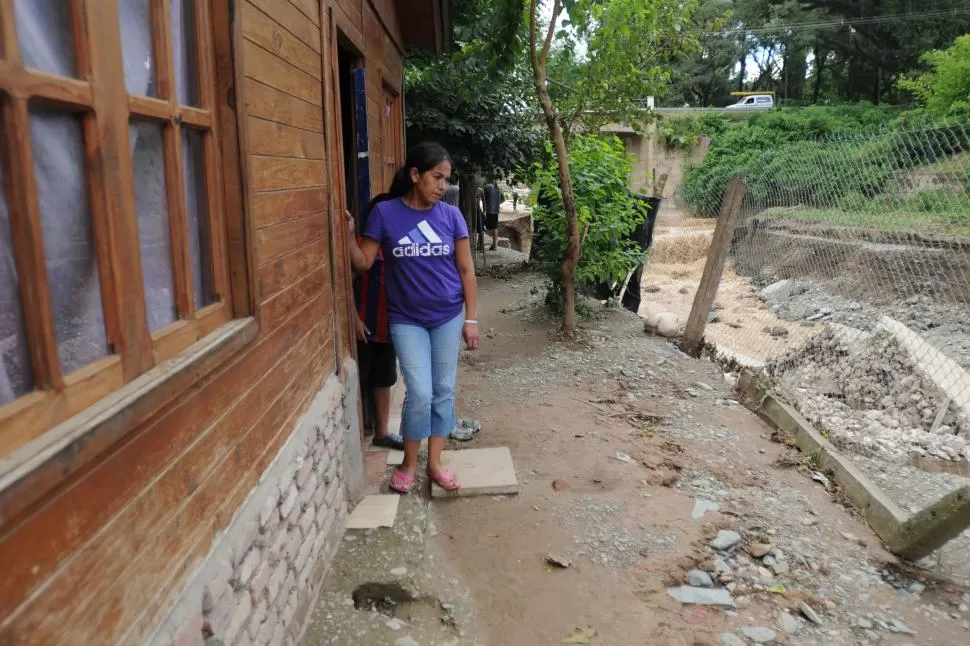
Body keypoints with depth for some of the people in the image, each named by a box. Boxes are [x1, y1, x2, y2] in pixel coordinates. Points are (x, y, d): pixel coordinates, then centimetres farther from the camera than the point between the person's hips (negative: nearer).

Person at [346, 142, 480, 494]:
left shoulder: (451, 215, -3)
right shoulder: (384, 213, -7)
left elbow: (466, 270, 1)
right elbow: (363, 263, -3)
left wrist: (471, 319, -2)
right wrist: (347, 234, -20)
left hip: (448, 318, 2)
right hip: (407, 320, -2)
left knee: (444, 392, 8)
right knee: (420, 393, -6)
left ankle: (434, 462, 23)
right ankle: (409, 463, 17)